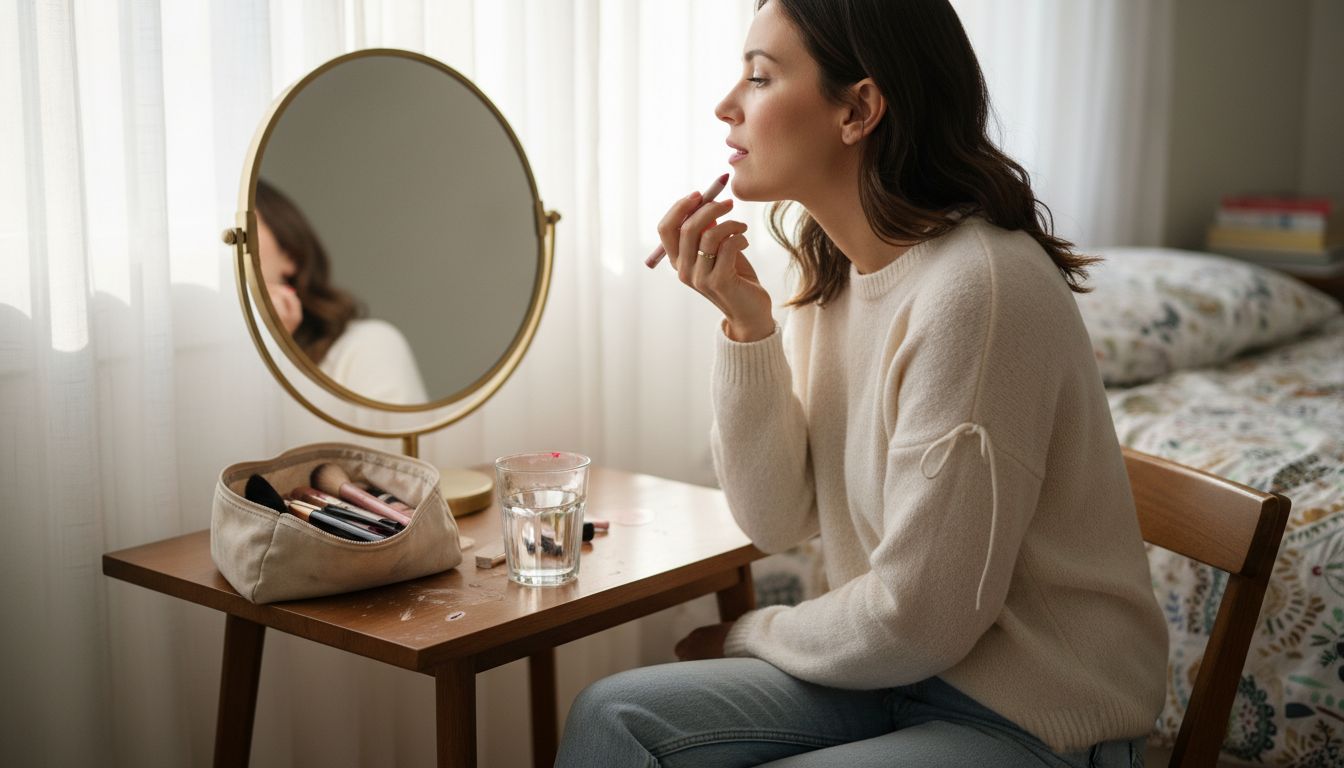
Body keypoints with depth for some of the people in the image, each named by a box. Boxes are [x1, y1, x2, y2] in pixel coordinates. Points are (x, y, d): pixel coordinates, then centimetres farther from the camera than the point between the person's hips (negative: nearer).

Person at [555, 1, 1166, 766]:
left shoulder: (978, 286, -25)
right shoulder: (836, 273, 1)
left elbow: (918, 621, -22)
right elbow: (779, 520, 0)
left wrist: (753, 634, -3)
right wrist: (746, 323, -12)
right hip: (897, 667, 7)